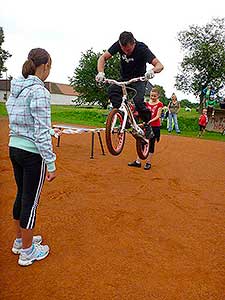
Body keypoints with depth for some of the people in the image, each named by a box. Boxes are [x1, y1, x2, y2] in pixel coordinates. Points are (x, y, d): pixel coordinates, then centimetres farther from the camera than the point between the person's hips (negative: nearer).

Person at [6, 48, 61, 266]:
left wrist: (51, 131, 26)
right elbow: (41, 133, -21)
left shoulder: (15, 88, 8)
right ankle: (27, 252, 24)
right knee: (31, 200, 5)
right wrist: (51, 164, -17)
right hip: (33, 153, -8)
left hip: (14, 148, 8)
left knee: (22, 195, 21)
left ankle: (20, 240, 40)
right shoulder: (39, 91, -18)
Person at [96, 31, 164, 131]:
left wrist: (152, 71, -54)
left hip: (138, 80, -3)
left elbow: (160, 65, -30)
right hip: (124, 78, 3)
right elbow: (103, 58, -14)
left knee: (138, 101, -26)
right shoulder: (118, 45, -16)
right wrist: (100, 72, -34)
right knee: (112, 90, -27)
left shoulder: (142, 48, -24)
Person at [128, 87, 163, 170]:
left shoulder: (159, 104, -3)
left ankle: (148, 163, 11)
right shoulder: (147, 103, 10)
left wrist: (150, 121, -24)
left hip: (155, 126, -4)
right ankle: (138, 161, 11)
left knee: (151, 144, 2)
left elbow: (157, 116, -10)